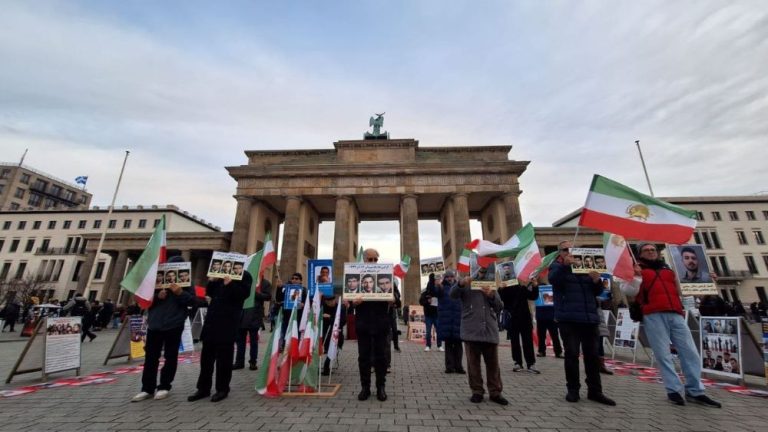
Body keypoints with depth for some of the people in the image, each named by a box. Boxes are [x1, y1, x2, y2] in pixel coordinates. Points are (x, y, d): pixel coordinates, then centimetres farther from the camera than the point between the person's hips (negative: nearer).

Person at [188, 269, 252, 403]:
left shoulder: (244, 276, -3)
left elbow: (243, 294, -14)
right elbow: (209, 292, 17)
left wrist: (230, 283, -25)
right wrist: (212, 281, -1)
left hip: (227, 323, -6)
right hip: (212, 319, 6)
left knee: (224, 357, 4)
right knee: (206, 356, 12)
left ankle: (222, 389, 17)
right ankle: (203, 388, 26)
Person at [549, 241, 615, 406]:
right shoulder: (557, 266, 4)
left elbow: (598, 292, 16)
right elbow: (552, 279, -19)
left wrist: (597, 281, -6)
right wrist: (565, 265, -33)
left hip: (589, 317, 5)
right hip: (569, 318, -4)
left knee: (592, 355, 9)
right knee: (572, 354, -1)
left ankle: (595, 391, 20)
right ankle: (573, 389, 11)